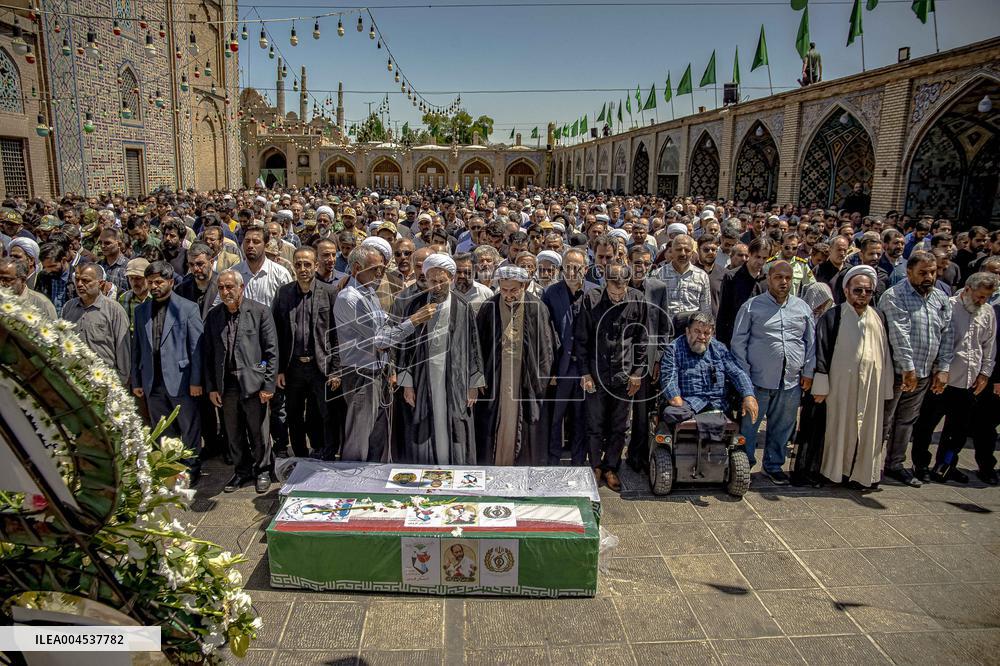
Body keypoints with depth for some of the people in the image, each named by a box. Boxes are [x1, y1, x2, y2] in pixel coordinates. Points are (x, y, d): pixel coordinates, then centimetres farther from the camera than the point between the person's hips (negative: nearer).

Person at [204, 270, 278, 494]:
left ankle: (262, 471, 26)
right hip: (226, 385, 3)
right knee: (234, 433, 14)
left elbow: (271, 351, -6)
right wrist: (211, 387, 4)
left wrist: (268, 384, -9)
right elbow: (209, 354, 8)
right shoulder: (213, 316, 5)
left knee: (258, 432, 7)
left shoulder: (260, 312, -5)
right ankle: (241, 471, 32)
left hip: (252, 383, -3)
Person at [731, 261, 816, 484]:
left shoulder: (802, 307, 11)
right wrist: (744, 374, -6)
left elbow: (811, 341, 15)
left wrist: (808, 372, 8)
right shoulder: (752, 306, 0)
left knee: (782, 427, 13)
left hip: (792, 381, 4)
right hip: (759, 380, -3)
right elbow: (739, 342, -1)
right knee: (749, 425, 3)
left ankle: (774, 465, 29)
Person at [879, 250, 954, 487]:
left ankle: (895, 465, 26)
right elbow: (899, 334, -18)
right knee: (883, 420, 1)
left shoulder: (941, 298, 9)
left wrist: (943, 368, 1)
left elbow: (947, 335, 8)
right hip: (896, 370, -6)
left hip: (925, 373, 7)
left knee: (907, 420, 15)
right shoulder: (894, 296, -12)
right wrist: (908, 368, -21)